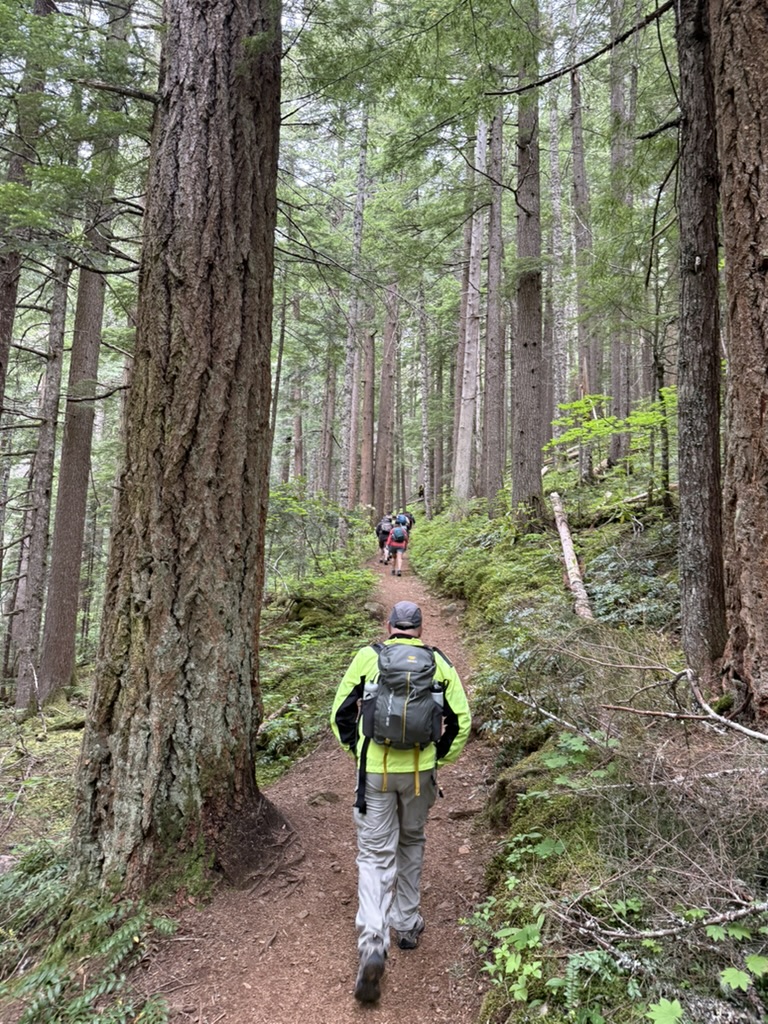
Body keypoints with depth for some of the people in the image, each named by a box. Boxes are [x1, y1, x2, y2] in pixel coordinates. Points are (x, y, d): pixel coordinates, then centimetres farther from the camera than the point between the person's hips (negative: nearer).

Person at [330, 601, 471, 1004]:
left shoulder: (367, 657, -2)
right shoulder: (437, 662, 1)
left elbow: (340, 714, 1)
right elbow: (461, 719, 3)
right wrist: (440, 758, 13)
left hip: (374, 770, -2)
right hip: (419, 771, 2)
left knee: (375, 855, 7)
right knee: (411, 844, 24)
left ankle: (372, 944, -7)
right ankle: (407, 925, 34)